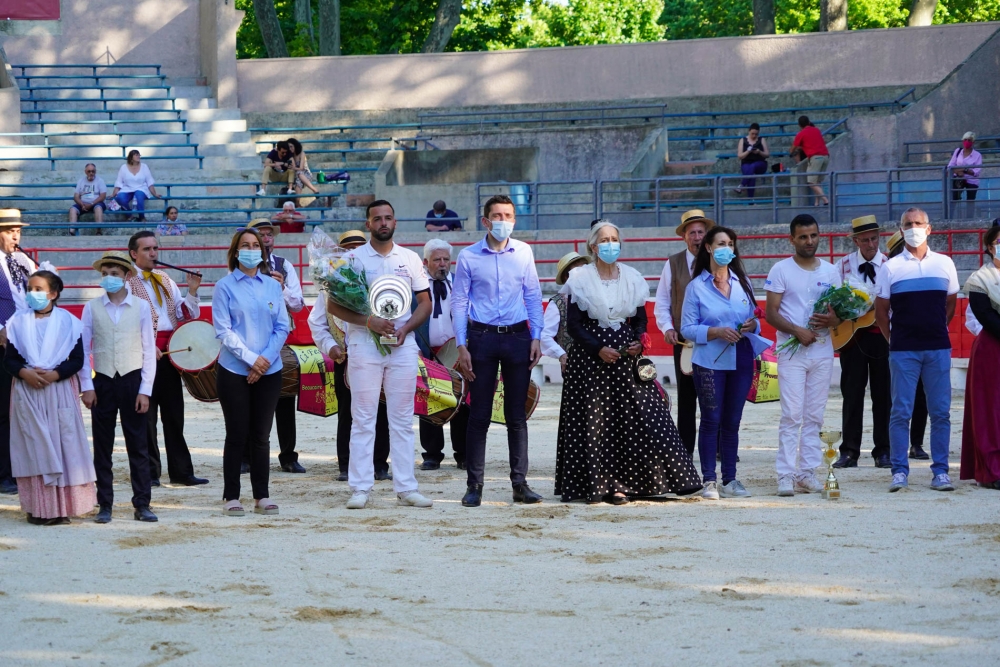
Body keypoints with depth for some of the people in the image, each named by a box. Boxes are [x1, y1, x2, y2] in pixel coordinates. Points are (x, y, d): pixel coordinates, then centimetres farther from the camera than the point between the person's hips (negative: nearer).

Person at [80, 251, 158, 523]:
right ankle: (105, 505, 11)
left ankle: (142, 504, 5)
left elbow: (149, 351, 1)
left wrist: (145, 390, -5)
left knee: (138, 445, 1)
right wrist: (86, 386, -4)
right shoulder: (92, 308, 2)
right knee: (102, 446, 5)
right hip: (102, 381, 1)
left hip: (132, 380, -1)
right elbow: (84, 350, 3)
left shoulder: (141, 308, 1)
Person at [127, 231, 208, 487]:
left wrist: (192, 291, -1)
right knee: (146, 416, -2)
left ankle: (181, 471, 11)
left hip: (170, 352, 6)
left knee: (174, 413, 8)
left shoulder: (166, 280, 17)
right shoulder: (127, 282, -3)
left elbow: (187, 315, 17)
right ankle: (149, 473, 5)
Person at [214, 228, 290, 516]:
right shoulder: (225, 287, -1)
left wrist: (266, 358, -8)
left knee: (261, 435, 7)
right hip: (234, 371, -3)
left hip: (268, 371, 3)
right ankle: (231, 497, 7)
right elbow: (223, 330, -7)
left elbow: (282, 327, 6)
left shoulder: (272, 286, 8)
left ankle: (262, 496, 12)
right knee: (237, 435, 0)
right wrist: (250, 359, -13)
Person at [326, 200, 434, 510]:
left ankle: (405, 488, 6)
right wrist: (368, 321, -14)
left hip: (403, 345, 2)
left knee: (402, 419, 4)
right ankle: (360, 489, 0)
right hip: (364, 344, -2)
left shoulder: (410, 259, 10)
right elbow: (334, 304, -1)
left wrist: (406, 327, -7)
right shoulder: (353, 258, 2)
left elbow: (425, 302, 11)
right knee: (362, 419, -2)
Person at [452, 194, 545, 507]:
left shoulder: (523, 253, 5)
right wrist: (461, 346, -5)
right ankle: (474, 485, 4)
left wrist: (536, 338, 3)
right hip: (482, 337, -2)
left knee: (517, 414, 5)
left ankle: (520, 483, 10)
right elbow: (459, 302, 1)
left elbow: (533, 296, 10)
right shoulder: (469, 256, -1)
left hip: (518, 337, 2)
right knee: (479, 414, 0)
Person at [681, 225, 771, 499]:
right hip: (710, 362, -4)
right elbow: (687, 328, -3)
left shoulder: (742, 282, 12)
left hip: (741, 361, 4)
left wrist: (753, 325, -7)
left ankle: (730, 480, 11)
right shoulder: (696, 286, 1)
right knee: (711, 420, -4)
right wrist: (716, 332, -18)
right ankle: (709, 481, -1)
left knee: (732, 421, 7)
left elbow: (755, 317, 17)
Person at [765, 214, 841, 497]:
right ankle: (786, 476, -9)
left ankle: (807, 473, 8)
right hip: (791, 352, -4)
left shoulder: (831, 271, 11)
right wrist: (797, 331, -19)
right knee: (792, 415, -9)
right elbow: (771, 313, -4)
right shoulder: (781, 270, 0)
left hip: (822, 350, 4)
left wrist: (834, 319, -9)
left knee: (814, 416, 5)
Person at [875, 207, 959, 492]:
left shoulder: (944, 264, 7)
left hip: (938, 348, 2)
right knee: (900, 412, -2)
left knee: (940, 412, 1)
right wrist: (893, 340, 6)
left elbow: (951, 305, 16)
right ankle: (899, 471, 2)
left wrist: (937, 331, 12)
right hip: (903, 350, -2)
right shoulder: (891, 267, 2)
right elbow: (881, 311, 7)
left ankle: (940, 471, 6)